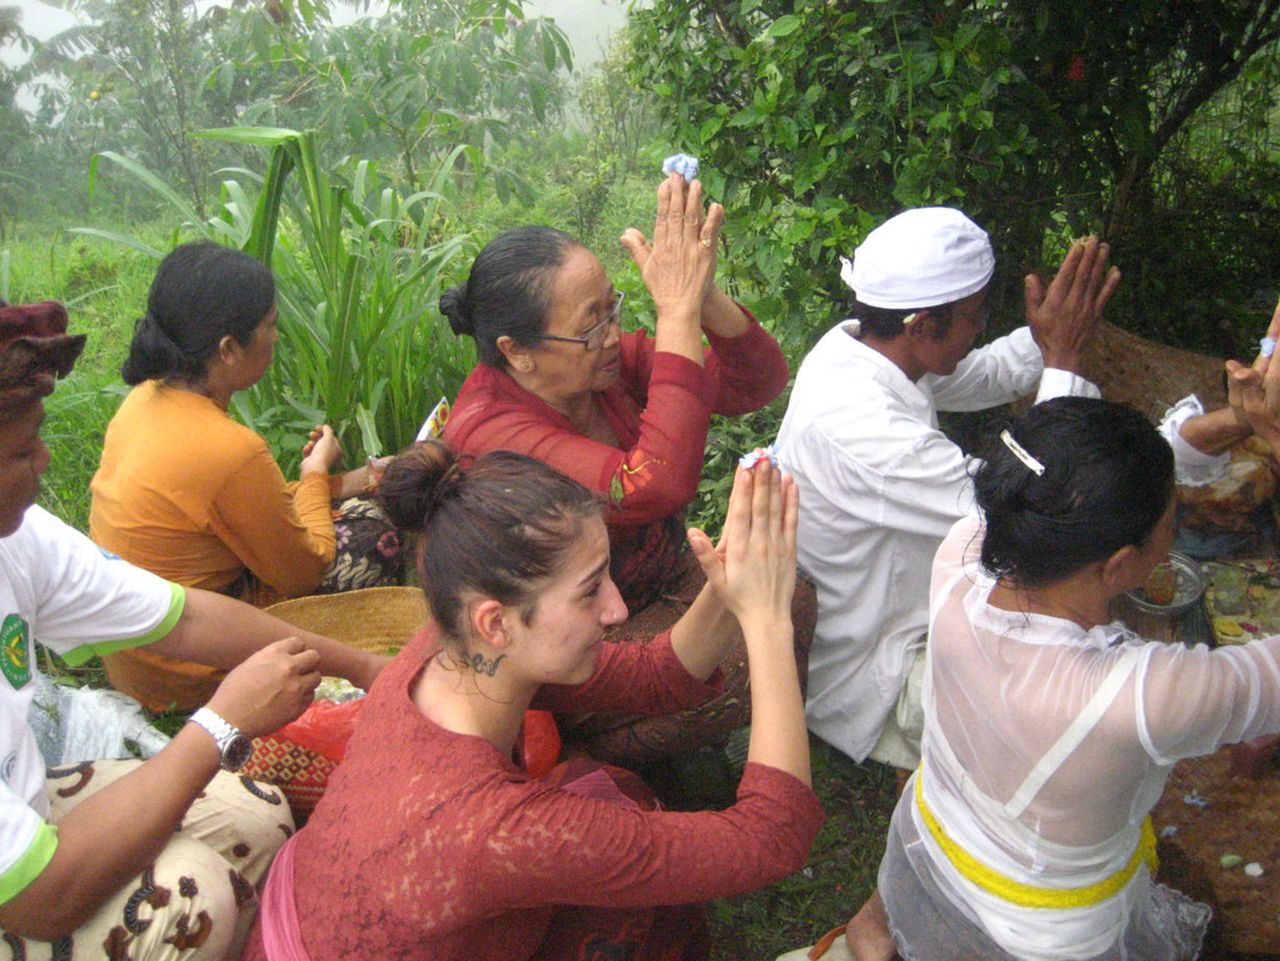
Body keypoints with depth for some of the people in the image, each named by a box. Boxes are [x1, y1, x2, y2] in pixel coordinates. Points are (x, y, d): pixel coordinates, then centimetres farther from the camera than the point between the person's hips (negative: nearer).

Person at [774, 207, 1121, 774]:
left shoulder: (852, 345, -9)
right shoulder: (866, 431, -38)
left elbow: (983, 377, 8)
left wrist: (1053, 335, -12)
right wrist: (1064, 359, -28)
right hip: (865, 691, -9)